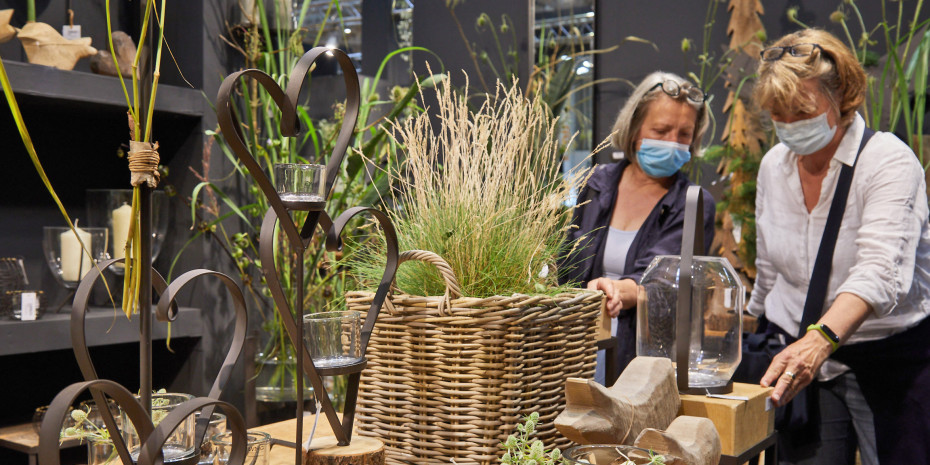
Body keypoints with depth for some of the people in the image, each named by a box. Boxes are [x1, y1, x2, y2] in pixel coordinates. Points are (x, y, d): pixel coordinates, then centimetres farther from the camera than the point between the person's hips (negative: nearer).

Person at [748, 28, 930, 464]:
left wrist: (820, 340, -44)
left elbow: (879, 272, -30)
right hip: (798, 351, 4)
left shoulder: (890, 161, -14)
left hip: (892, 353, -4)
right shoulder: (773, 165, 4)